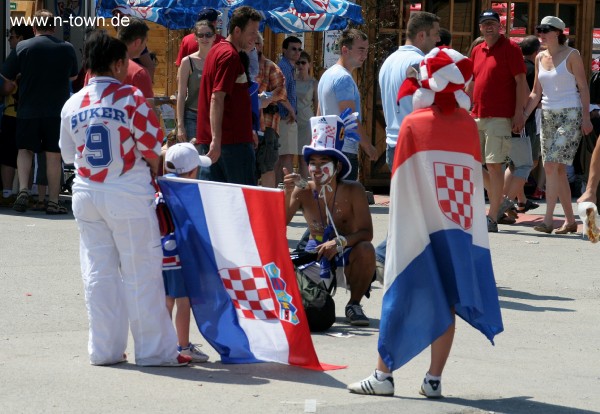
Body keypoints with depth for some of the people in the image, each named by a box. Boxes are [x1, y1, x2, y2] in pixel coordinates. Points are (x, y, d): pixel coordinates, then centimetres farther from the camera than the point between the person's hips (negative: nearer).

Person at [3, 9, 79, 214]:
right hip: (57, 111, 1)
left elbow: (6, 76, 1)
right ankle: (53, 201, 6)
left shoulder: (22, 47, -5)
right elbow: (73, 76, 17)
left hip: (28, 110, -1)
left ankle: (23, 189, -8)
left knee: (25, 150, 12)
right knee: (54, 155, 6)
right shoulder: (67, 49, 1)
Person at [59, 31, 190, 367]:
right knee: (141, 272, 2)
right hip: (128, 196, -5)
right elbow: (152, 149, -8)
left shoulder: (72, 105, 3)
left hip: (86, 196, 5)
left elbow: (69, 154, 12)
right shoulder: (131, 99, -12)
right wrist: (154, 173, 10)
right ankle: (155, 349, 5)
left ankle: (105, 349, 15)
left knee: (98, 273, 11)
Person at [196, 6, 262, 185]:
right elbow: (217, 99, -22)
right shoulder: (230, 56, -13)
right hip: (233, 139, -9)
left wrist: (247, 131, 29)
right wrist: (216, 141, -27)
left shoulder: (217, 50, 17)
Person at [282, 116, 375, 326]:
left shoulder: (353, 191, -14)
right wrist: (287, 194, -31)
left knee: (366, 250, -34)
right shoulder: (303, 192, -10)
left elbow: (366, 233, -19)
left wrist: (340, 242, -38)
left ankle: (354, 305, -9)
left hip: (346, 260, -2)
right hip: (316, 259, 2)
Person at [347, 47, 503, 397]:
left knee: (403, 299, 4)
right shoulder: (468, 126, 1)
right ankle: (434, 379, 6)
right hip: (460, 228, 2)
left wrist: (399, 229, 3)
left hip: (419, 228, -2)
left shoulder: (414, 124, -6)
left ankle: (384, 374, 5)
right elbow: (476, 180, 6)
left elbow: (403, 182, -4)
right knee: (446, 303, 6)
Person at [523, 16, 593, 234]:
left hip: (570, 115, -7)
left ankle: (548, 219, -20)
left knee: (552, 165, -18)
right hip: (548, 116, 7)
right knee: (557, 169, 5)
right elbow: (536, 93, 15)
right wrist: (523, 116, 5)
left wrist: (586, 117, -12)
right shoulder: (540, 58, 12)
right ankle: (570, 220, 12)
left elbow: (583, 88, -5)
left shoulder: (571, 55, -4)